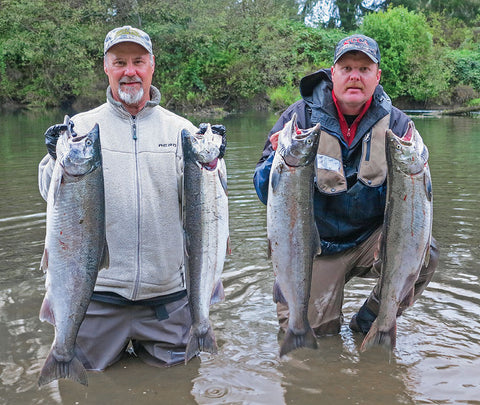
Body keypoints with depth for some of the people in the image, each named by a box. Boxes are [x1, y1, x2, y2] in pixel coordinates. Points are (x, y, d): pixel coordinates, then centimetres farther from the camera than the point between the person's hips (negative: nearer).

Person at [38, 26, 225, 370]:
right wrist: (58, 161, -20)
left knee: (173, 369, 15)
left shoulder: (181, 130, 3)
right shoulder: (81, 127, 2)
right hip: (98, 288, 0)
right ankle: (117, 347, 39)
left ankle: (147, 347, 42)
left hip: (168, 291, 1)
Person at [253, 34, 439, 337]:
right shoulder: (300, 116, -8)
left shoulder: (395, 123, -3)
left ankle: (369, 323, 0)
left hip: (370, 238, 2)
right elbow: (267, 194, -11)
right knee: (313, 333, -6)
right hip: (316, 246, -1)